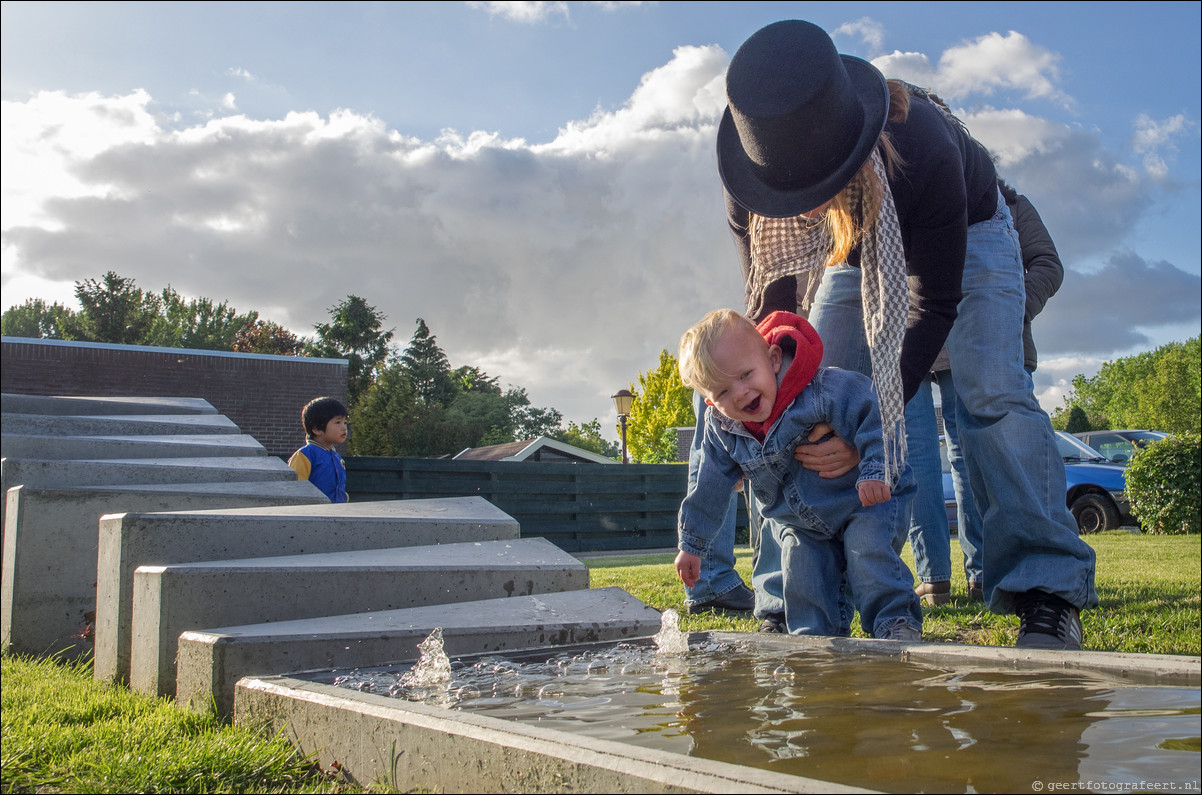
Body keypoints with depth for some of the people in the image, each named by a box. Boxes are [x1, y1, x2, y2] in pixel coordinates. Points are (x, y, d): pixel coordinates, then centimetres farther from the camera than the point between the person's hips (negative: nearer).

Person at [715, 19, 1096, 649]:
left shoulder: (920, 147, -44)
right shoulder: (750, 189, -33)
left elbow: (934, 301, -33)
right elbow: (768, 309, -20)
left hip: (966, 233, -3)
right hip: (859, 256, 3)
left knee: (990, 390, -23)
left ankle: (1047, 591, -21)